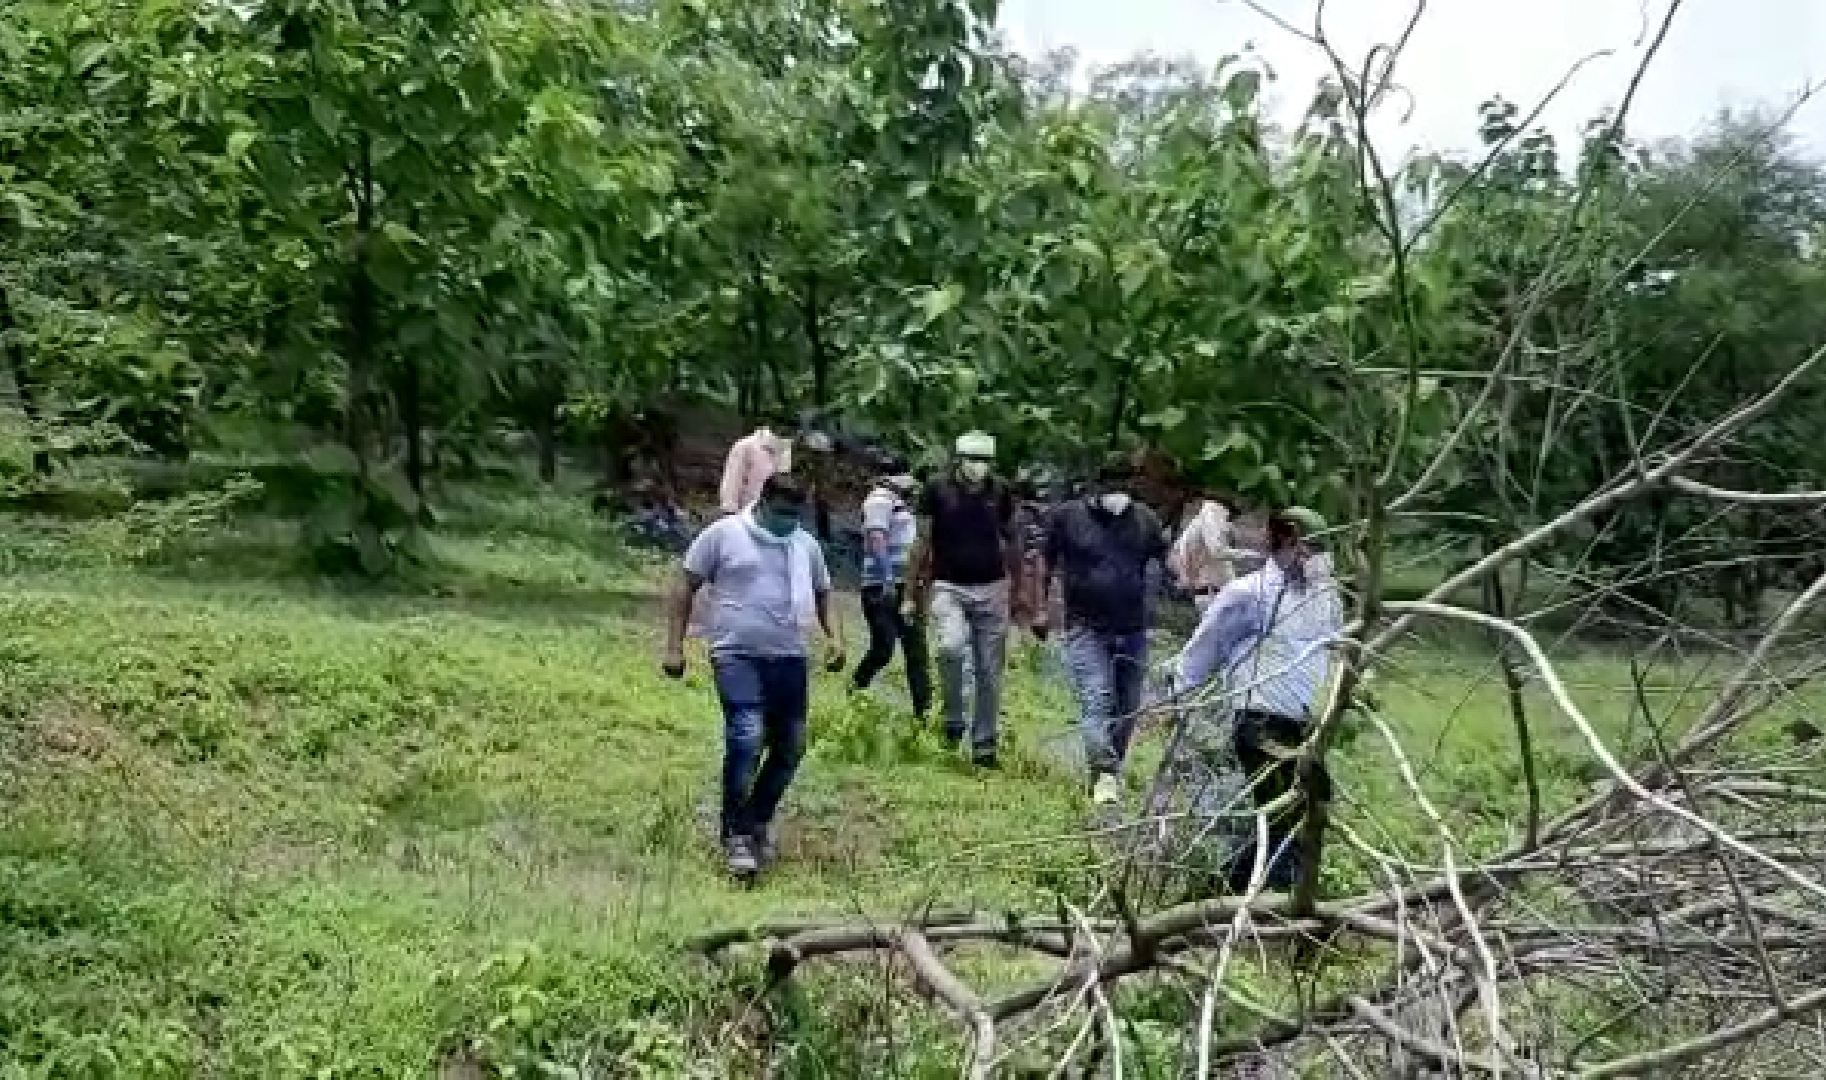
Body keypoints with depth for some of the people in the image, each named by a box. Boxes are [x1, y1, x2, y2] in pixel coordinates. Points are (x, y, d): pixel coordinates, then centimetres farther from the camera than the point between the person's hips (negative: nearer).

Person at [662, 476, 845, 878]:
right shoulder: (723, 534, -1)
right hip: (738, 656, -5)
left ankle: (758, 819, 29)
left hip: (790, 659, 6)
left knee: (790, 746, 7)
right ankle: (736, 835, -8)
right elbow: (685, 588, 1)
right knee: (747, 739, -19)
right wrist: (674, 647, -4)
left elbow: (822, 596, 24)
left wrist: (834, 636, 6)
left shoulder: (806, 545, 13)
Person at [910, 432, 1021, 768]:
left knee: (989, 671, 2)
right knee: (951, 647, -27)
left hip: (991, 589, 2)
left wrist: (1018, 588, 16)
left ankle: (984, 743, 14)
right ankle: (953, 718, -5)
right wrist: (917, 589, 2)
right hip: (948, 587, -2)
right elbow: (923, 543, 4)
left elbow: (1011, 542, 16)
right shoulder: (938, 491, -2)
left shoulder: (1001, 493, 5)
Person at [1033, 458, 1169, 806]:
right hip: (1086, 630, -3)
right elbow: (1046, 562, 8)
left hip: (1133, 631, 4)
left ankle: (1111, 770, 25)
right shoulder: (1067, 517, 1)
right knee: (1096, 701, -17)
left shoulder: (1144, 519, 8)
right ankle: (1104, 774, -24)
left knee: (1127, 707, 9)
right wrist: (1041, 608, 2)